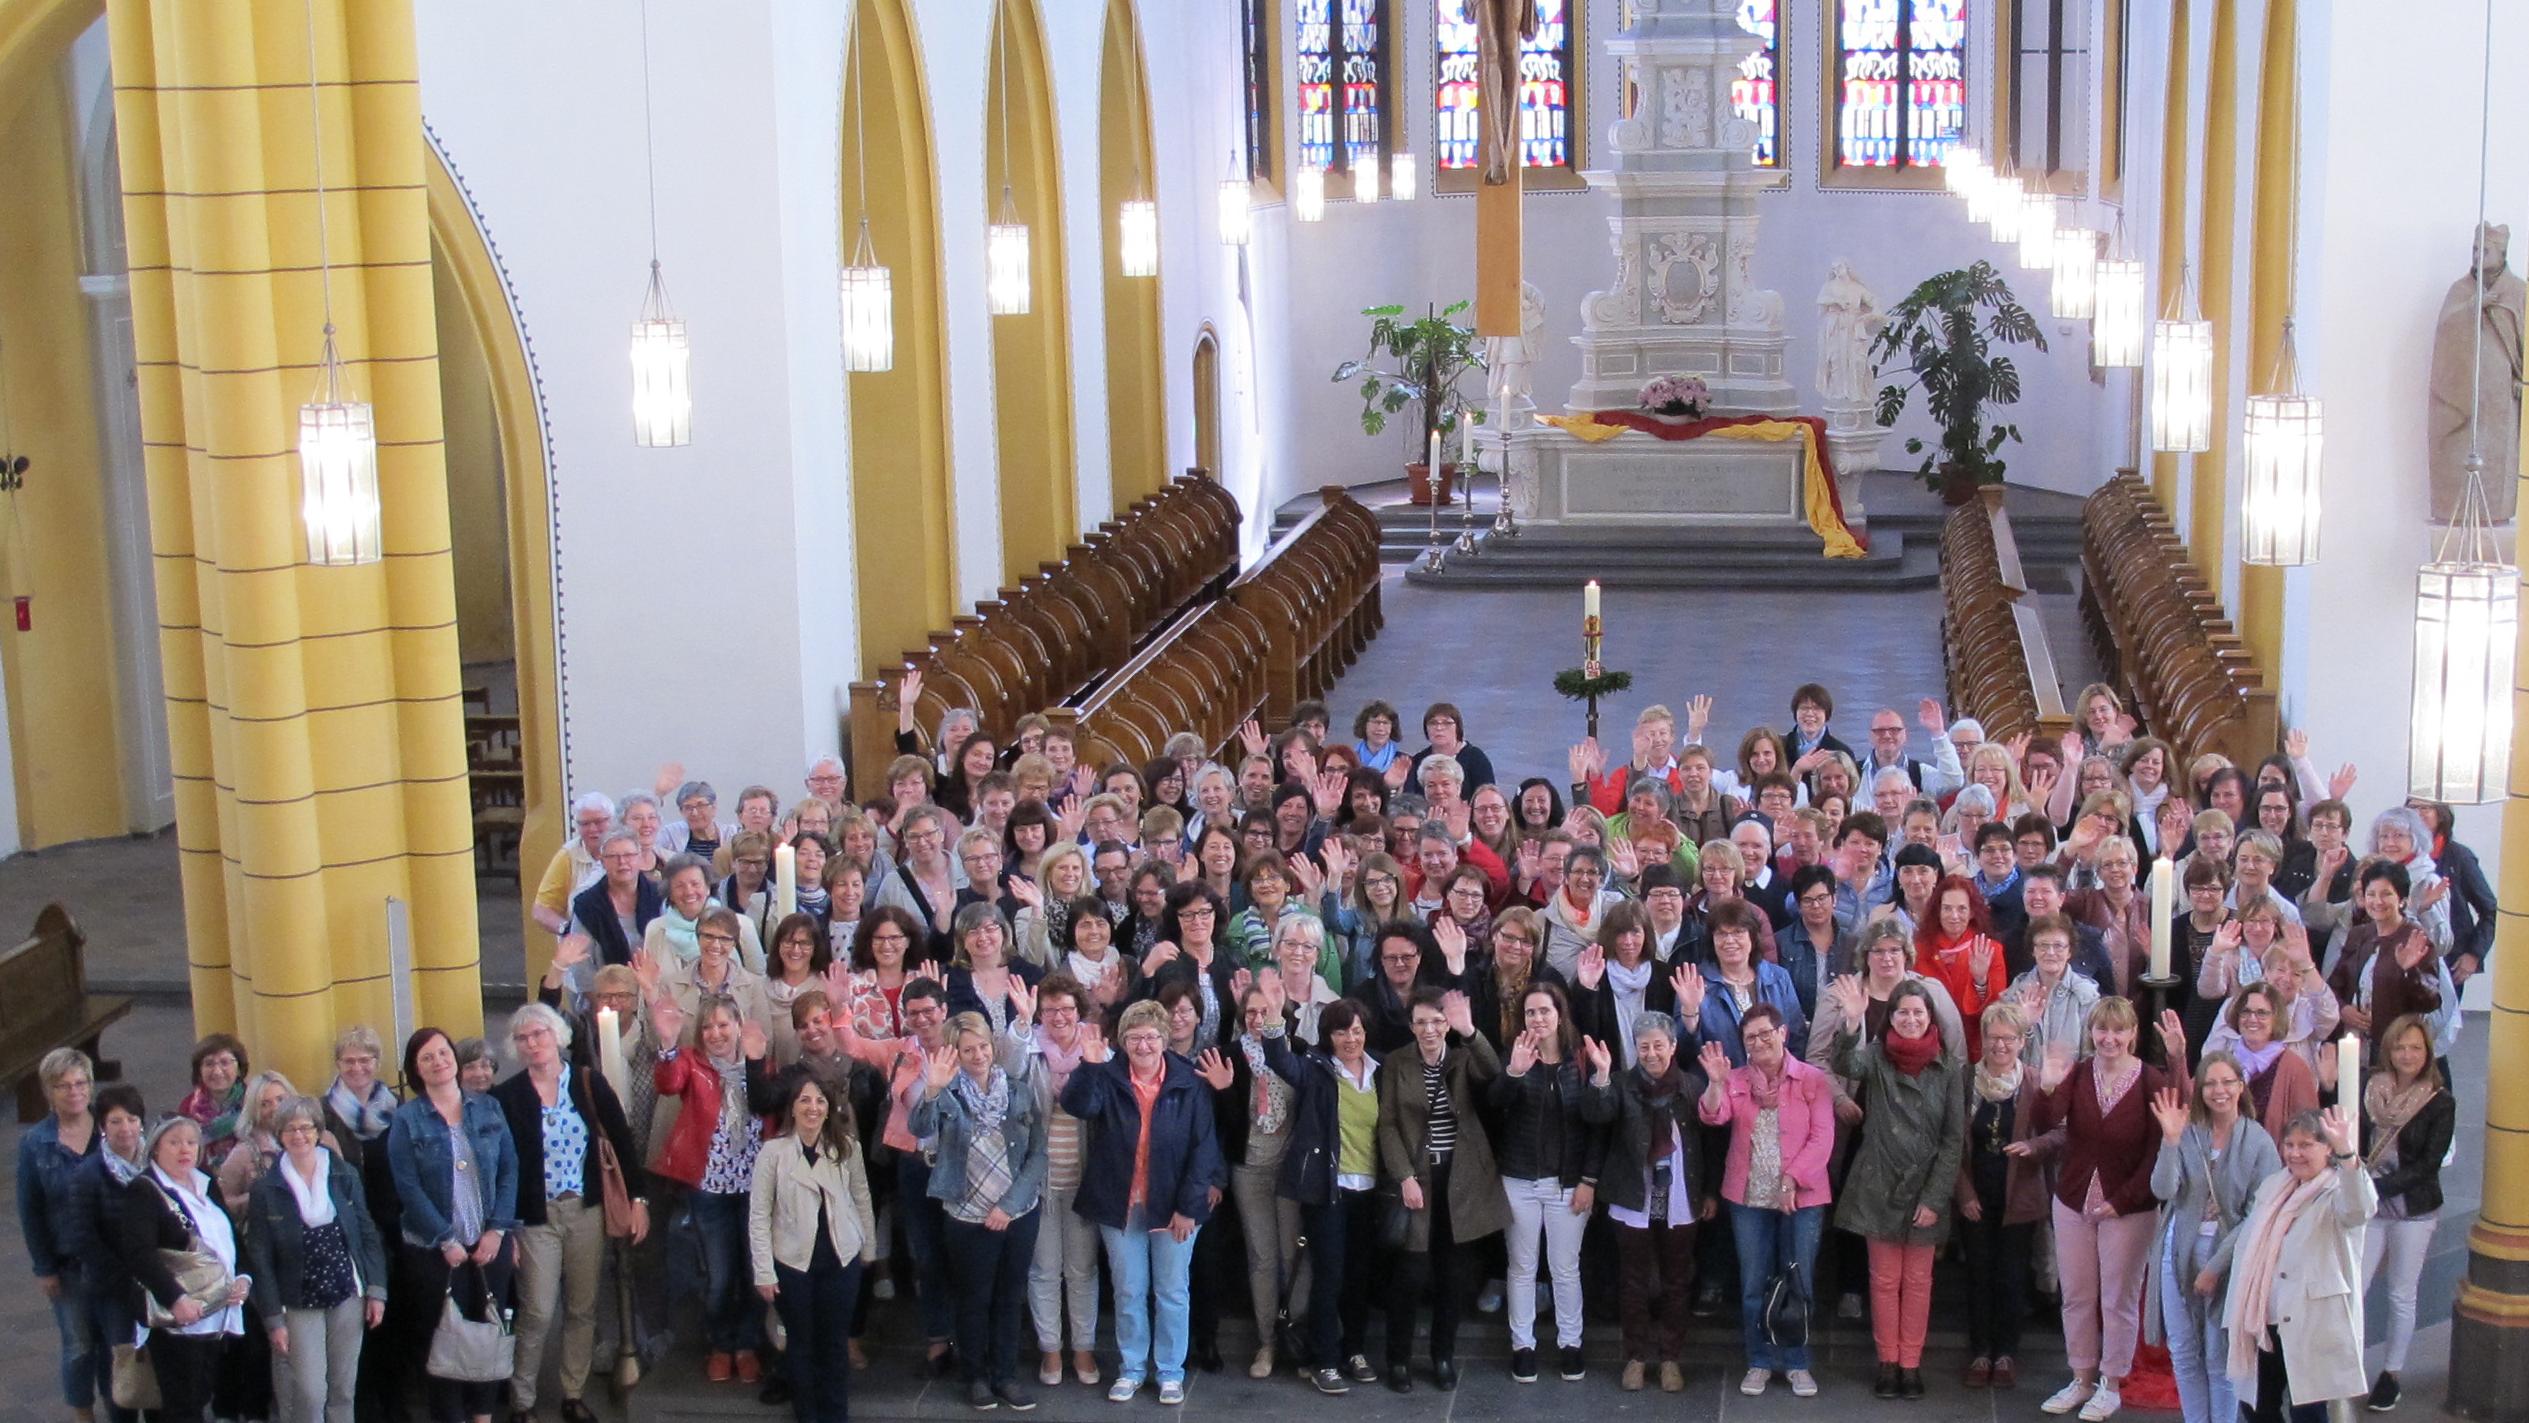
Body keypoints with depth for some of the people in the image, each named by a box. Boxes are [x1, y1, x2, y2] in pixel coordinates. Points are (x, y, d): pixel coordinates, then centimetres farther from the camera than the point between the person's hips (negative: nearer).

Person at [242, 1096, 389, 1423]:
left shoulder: (345, 1176, 2)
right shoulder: (266, 1190, -4)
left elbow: (368, 1234, 7)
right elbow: (260, 1260, -3)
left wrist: (376, 1290, 0)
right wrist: (273, 1319, -7)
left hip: (348, 1297, 2)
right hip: (300, 1304, -2)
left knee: (343, 1390, 7)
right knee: (309, 1394, -8)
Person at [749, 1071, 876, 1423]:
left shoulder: (846, 1147, -3)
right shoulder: (773, 1151, -11)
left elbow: (861, 1199, 7)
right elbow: (758, 1214, -10)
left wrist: (869, 1248, 11)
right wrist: (763, 1271, -11)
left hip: (841, 1259, 2)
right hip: (792, 1261, -2)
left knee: (835, 1342, 10)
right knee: (801, 1343, 10)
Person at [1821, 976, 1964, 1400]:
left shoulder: (1947, 1067, -3)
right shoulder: (1877, 1056, -3)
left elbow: (1954, 1138, -2)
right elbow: (1847, 1065, -27)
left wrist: (1935, 1198, -8)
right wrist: (1852, 1022, -45)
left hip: (1926, 1189, 0)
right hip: (1879, 1186, 0)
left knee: (1917, 1281, 8)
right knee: (1885, 1279, 8)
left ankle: (1911, 1364, 17)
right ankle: (1888, 1362, 16)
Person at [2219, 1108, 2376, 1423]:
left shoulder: (2338, 1192, -8)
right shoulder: (2272, 1187, 13)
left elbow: (2359, 1208, -34)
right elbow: (2248, 1247, 18)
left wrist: (2346, 1153, -50)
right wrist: (2241, 1312, 15)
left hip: (2312, 1326, -7)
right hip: (2265, 1323, 7)